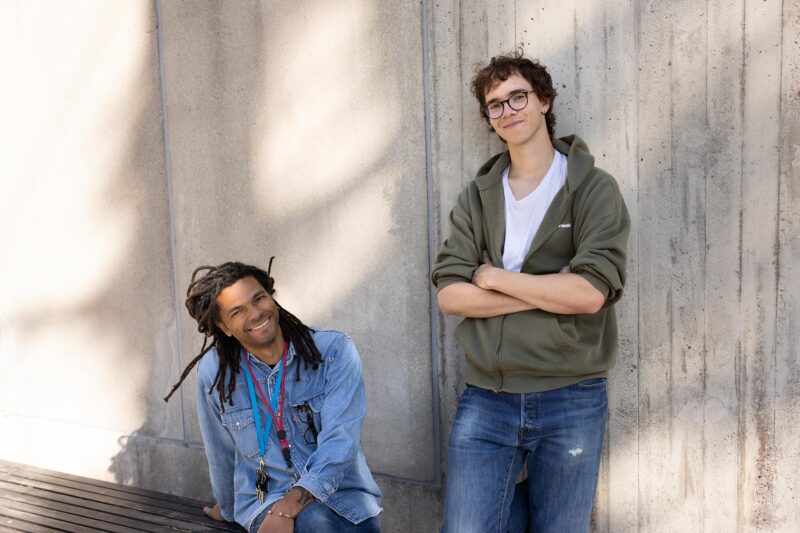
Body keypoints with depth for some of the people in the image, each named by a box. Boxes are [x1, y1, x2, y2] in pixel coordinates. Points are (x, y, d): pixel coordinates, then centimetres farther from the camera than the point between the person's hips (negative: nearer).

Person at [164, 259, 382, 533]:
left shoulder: (334, 350, -7)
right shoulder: (214, 372, -1)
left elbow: (340, 442, -15)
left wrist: (287, 509, -26)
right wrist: (229, 509, 28)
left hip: (344, 495, 1)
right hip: (266, 502, 0)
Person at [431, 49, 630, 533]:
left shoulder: (594, 188, -3)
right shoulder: (477, 197, 9)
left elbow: (590, 292, -15)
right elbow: (449, 294, -2)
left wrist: (494, 278, -7)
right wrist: (547, 294, -12)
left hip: (570, 401, -2)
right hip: (486, 397, 3)